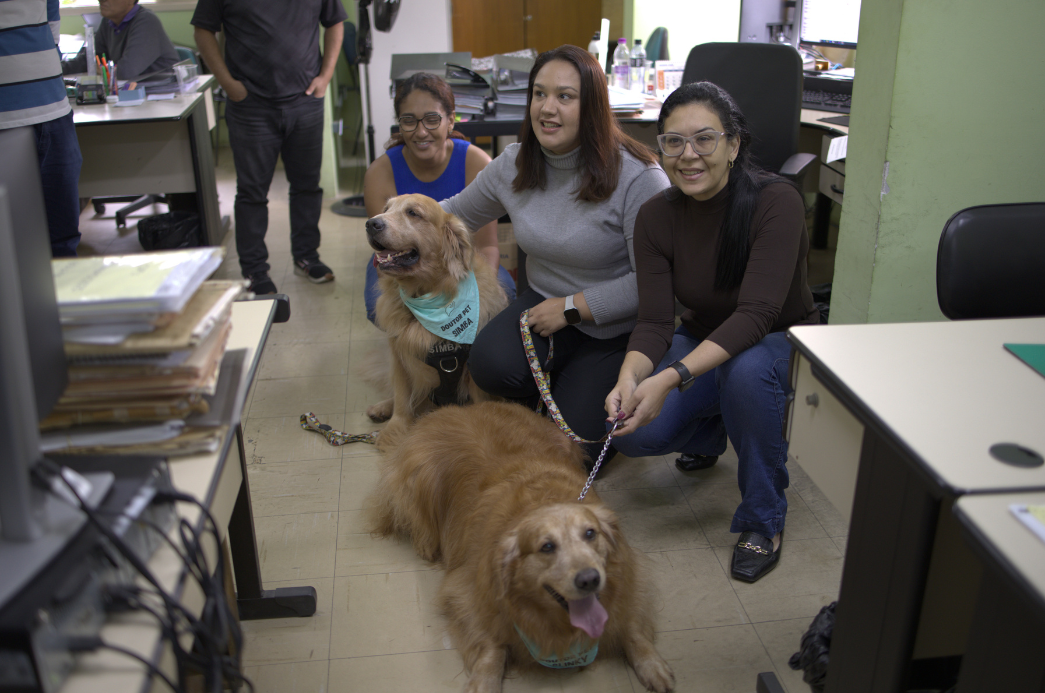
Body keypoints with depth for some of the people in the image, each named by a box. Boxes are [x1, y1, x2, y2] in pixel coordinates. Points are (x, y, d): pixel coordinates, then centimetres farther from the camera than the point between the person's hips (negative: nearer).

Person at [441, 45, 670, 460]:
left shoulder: (638, 176, -21)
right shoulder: (514, 165, -2)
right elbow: (459, 211, 16)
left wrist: (572, 307, -20)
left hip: (614, 330, -4)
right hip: (544, 302, 5)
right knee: (489, 363, -27)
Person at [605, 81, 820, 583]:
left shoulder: (776, 202, -25)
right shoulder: (656, 217, -11)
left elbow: (756, 315, -34)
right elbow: (654, 321, -17)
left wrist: (672, 378, -46)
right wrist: (629, 380, -39)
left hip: (782, 343, -3)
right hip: (704, 343, 4)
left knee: (746, 369, -40)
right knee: (635, 434, -23)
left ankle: (764, 519, -15)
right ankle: (710, 430, 15)